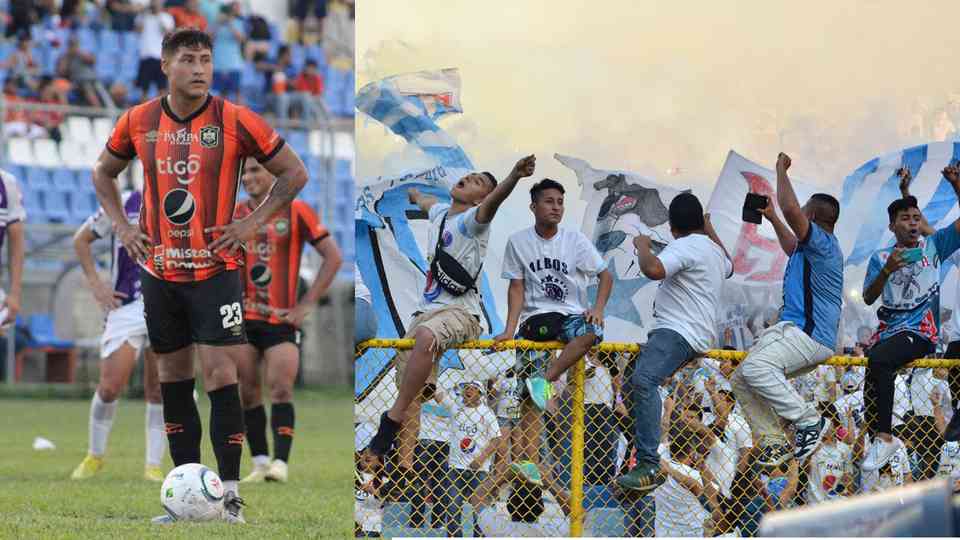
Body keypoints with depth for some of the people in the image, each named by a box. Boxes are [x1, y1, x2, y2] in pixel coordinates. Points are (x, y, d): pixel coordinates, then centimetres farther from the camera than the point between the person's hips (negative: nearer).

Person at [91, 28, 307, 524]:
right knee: (173, 376, 9)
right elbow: (103, 172, 20)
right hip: (159, 272, 4)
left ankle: (230, 492, -5)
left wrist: (252, 223, -6)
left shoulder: (235, 121, -8)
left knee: (220, 376, -10)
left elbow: (294, 173, 1)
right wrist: (122, 226, 8)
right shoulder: (137, 122, 2)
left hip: (216, 269, -4)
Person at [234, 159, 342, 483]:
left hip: (281, 319, -3)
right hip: (242, 319, 3)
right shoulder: (235, 215, 7)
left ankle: (280, 463, -17)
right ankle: (261, 463, 8)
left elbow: (333, 257, 1)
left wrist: (307, 304, -4)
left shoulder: (296, 211, 0)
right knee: (247, 392, 0)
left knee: (282, 389, -14)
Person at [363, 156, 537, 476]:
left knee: (426, 335, -39)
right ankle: (405, 466, -1)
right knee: (408, 389, -1)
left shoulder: (472, 220, -4)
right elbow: (425, 202, 46)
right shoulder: (440, 213, 19)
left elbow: (495, 200, -27)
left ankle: (392, 420, -40)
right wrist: (415, 195, 69)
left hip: (461, 313, -9)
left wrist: (514, 176, -48)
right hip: (428, 310, 9)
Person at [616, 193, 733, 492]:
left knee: (643, 380, -32)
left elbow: (653, 270, -27)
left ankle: (649, 466, -46)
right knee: (632, 387, 19)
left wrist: (642, 245, -6)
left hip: (679, 332, -11)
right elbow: (728, 267, 50)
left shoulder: (684, 246, -9)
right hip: (696, 333, 11)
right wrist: (711, 232, 61)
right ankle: (646, 461, 19)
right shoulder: (714, 250, 24)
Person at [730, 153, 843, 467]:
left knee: (755, 367, -31)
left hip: (811, 336, -11)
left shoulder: (823, 243, -10)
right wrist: (772, 218, 54)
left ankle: (809, 421, -25)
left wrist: (781, 170, -11)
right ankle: (774, 442, 2)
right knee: (741, 381, 6)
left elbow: (790, 209, -23)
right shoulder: (809, 248, 21)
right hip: (792, 330, 11)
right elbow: (791, 247, 47)